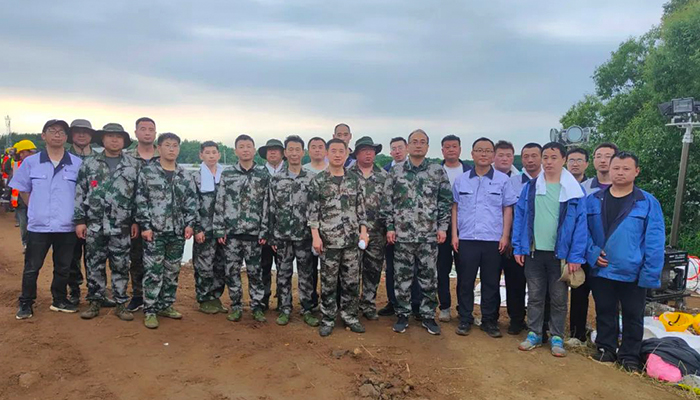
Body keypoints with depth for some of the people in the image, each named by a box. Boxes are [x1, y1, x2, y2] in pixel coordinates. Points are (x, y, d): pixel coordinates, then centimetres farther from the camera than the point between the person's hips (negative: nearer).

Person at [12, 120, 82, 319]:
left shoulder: (78, 164, 0)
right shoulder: (31, 162, 2)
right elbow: (22, 189, 13)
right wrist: (36, 209, 6)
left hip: (67, 227, 0)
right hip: (38, 226, 0)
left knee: (63, 267, 12)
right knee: (31, 267, 8)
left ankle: (59, 300, 27)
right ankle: (25, 303, 23)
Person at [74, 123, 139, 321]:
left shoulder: (134, 165, 3)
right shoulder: (89, 164, 5)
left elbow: (139, 195, 4)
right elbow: (80, 194, 5)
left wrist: (136, 221, 0)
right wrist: (79, 220, 0)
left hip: (121, 227, -1)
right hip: (94, 225, 1)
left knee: (120, 267, 6)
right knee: (94, 266, 9)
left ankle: (121, 304, 16)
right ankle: (95, 302, 22)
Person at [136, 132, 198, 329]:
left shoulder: (185, 176, 10)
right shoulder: (147, 172, 0)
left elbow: (191, 202, 10)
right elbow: (141, 202, -4)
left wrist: (190, 224, -1)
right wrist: (145, 226, -11)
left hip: (178, 232, 4)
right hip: (154, 231, -4)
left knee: (172, 272, 11)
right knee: (153, 272, -2)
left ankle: (166, 305, 24)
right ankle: (150, 310, 7)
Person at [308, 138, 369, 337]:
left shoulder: (354, 179, 7)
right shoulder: (318, 181, -2)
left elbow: (361, 208, 10)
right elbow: (313, 211, -3)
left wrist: (363, 231, 3)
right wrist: (315, 236, -9)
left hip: (352, 239, 3)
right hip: (328, 240, -3)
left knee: (352, 280, 9)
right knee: (328, 282, 6)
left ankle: (349, 316, 24)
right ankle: (327, 319, 18)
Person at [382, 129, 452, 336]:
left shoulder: (438, 171, 3)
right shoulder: (396, 171, 5)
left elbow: (445, 201, 5)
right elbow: (389, 201, 5)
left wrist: (443, 227, -1)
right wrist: (390, 227, 0)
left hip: (429, 235, 0)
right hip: (402, 234, 0)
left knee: (429, 277, 7)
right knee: (402, 277, 7)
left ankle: (428, 315, 21)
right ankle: (402, 314, 21)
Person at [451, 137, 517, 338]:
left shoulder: (502, 179, 3)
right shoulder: (461, 180, 7)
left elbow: (508, 209, 3)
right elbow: (455, 208, 10)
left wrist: (505, 236, -3)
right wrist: (454, 234, 3)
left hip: (493, 239, -1)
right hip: (466, 239, 1)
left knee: (491, 282, 7)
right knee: (465, 281, 6)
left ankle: (489, 320, 20)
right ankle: (465, 319, 18)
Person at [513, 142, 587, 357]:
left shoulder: (574, 190, -5)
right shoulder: (530, 187, 2)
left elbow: (580, 224, -7)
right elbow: (519, 217, 3)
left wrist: (576, 256, -12)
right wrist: (518, 248, -2)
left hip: (561, 254, -2)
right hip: (533, 252, 2)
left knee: (559, 298, 10)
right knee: (535, 296, 12)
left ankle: (557, 337, 24)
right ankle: (534, 333, 25)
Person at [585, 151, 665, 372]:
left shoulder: (648, 203, -6)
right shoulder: (593, 200, 1)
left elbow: (655, 242, -8)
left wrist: (650, 274, -13)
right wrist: (592, 253, -10)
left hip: (633, 273, -2)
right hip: (601, 270, 2)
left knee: (633, 316, 11)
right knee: (604, 312, 16)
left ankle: (630, 355, 28)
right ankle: (606, 348, 32)